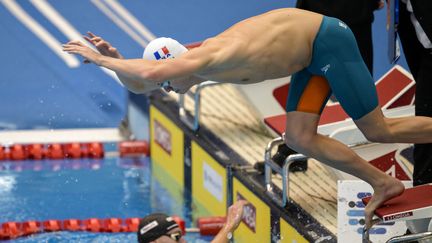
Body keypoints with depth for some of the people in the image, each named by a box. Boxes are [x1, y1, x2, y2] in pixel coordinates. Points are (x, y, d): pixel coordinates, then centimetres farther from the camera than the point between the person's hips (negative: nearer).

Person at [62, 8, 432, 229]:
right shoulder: (195, 62, 0)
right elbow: (140, 84, 10)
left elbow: (151, 72, -46)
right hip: (311, 57, 9)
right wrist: (113, 58, -8)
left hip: (328, 42, -9)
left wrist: (101, 60, -33)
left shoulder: (207, 57, -28)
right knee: (300, 139, 3)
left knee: (379, 131, -4)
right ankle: (384, 184, 11)